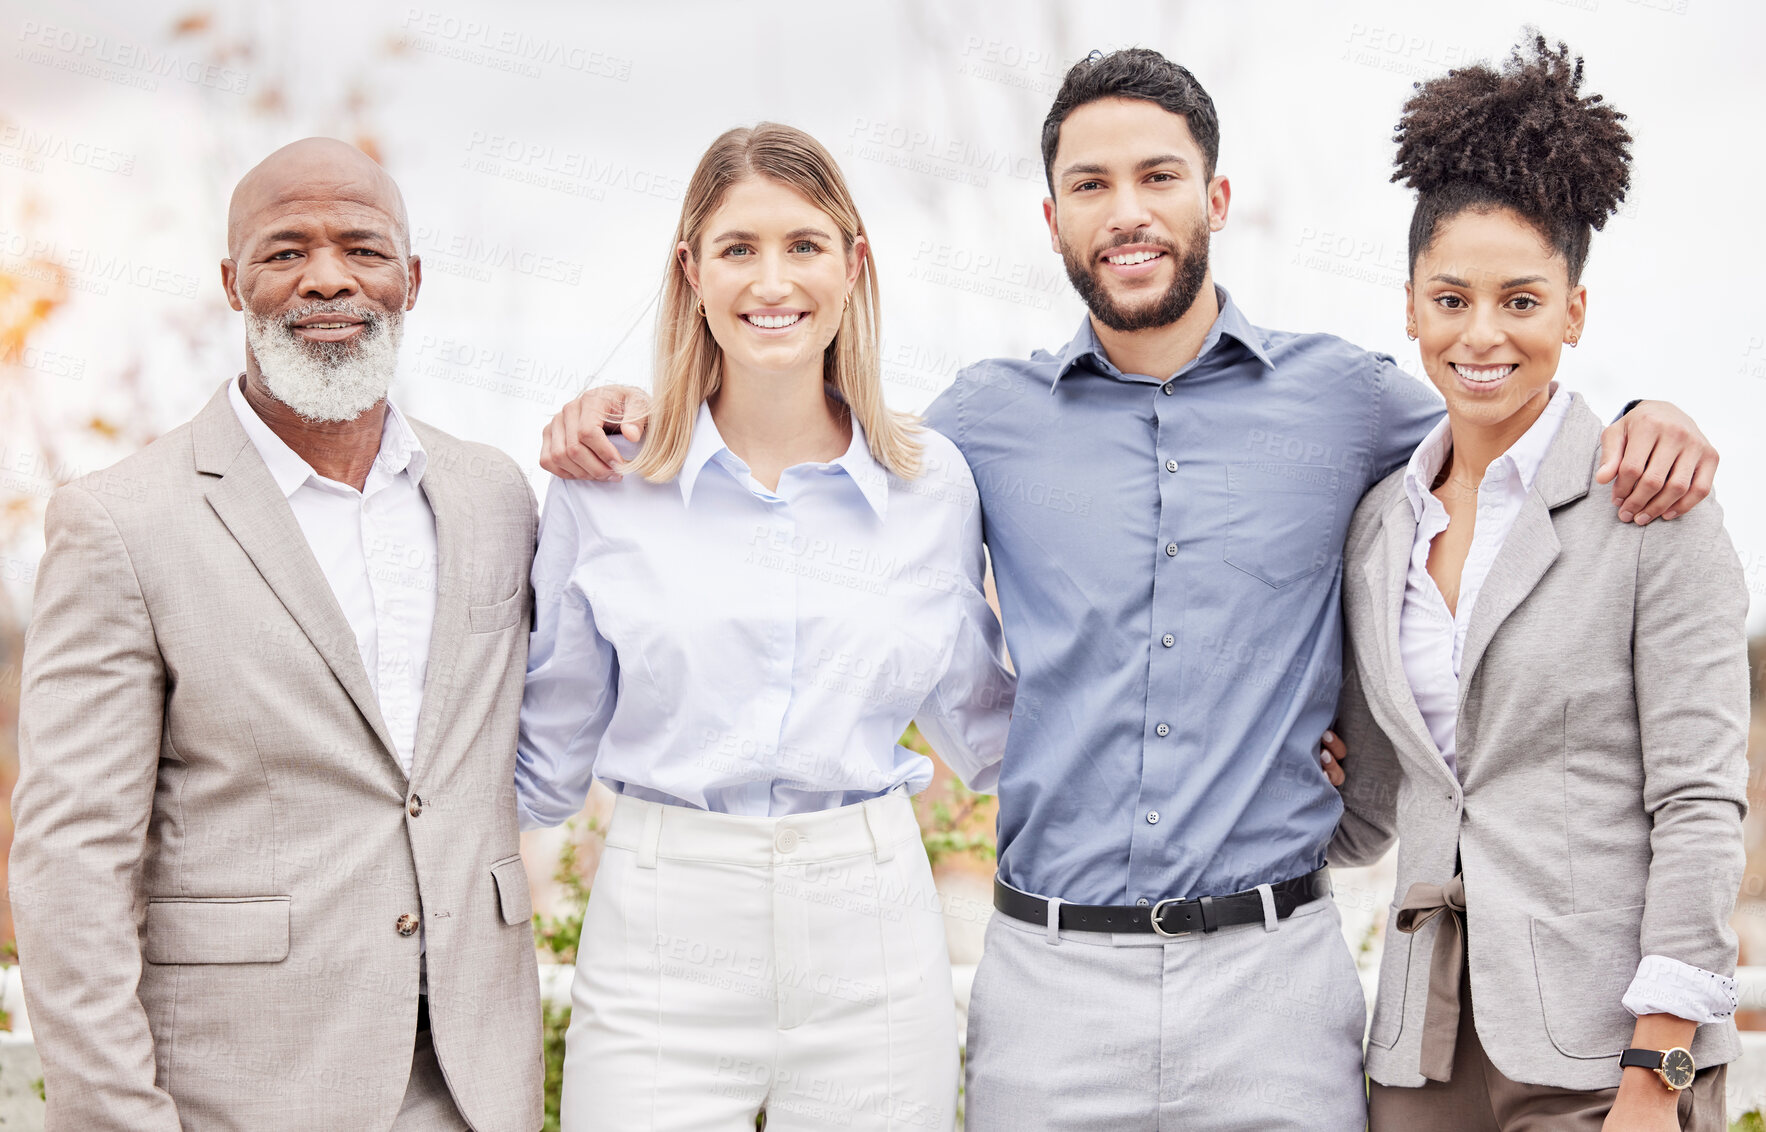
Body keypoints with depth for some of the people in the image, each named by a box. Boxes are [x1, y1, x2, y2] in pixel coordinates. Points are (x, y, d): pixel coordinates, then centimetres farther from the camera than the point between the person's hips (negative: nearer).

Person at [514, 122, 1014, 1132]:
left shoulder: (933, 482, 4)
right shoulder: (606, 486, 0)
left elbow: (984, 730, 16)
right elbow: (549, 755, 9)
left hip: (873, 942, 1)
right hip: (659, 945, -1)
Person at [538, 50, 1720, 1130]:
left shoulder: (1337, 395, 5)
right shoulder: (994, 414, 7)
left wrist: (1641, 421, -2)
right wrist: (639, 419, 8)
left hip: (1272, 969, 0)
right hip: (1052, 980, 1)